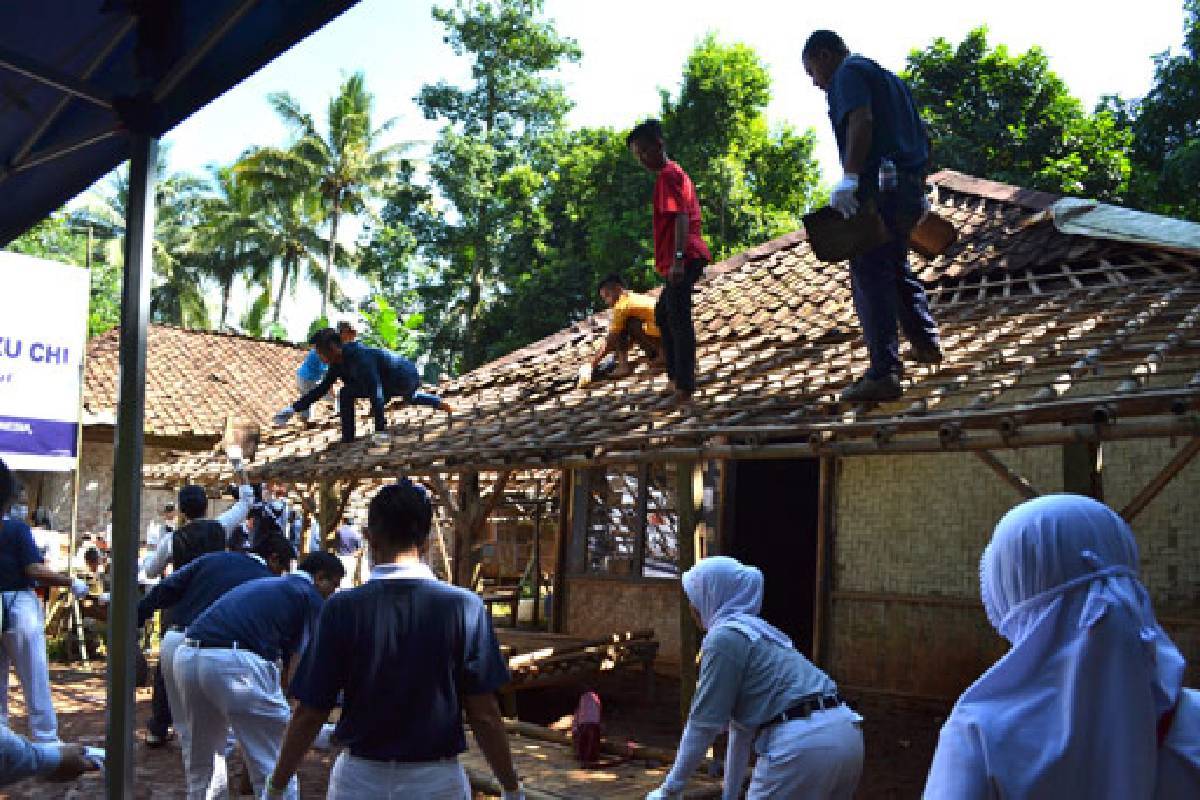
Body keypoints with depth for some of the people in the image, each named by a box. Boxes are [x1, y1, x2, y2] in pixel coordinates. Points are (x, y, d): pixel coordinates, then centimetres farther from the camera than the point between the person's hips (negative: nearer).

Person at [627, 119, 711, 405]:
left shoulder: (667, 175, -8)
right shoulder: (677, 173, 22)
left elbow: (681, 216, -20)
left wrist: (677, 258, -27)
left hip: (682, 259, -11)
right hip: (688, 259, 11)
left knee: (679, 320, -12)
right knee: (663, 314, 20)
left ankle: (684, 385, -13)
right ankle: (677, 375, 21)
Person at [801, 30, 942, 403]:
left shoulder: (848, 73, -2)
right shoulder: (888, 77, 26)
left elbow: (861, 121, -22)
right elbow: (921, 135, 26)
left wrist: (848, 178, -30)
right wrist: (919, 191, 29)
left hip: (876, 187, -9)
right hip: (909, 186, 9)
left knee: (870, 277, -10)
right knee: (897, 268, 25)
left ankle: (884, 373, -15)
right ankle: (926, 343, 37)